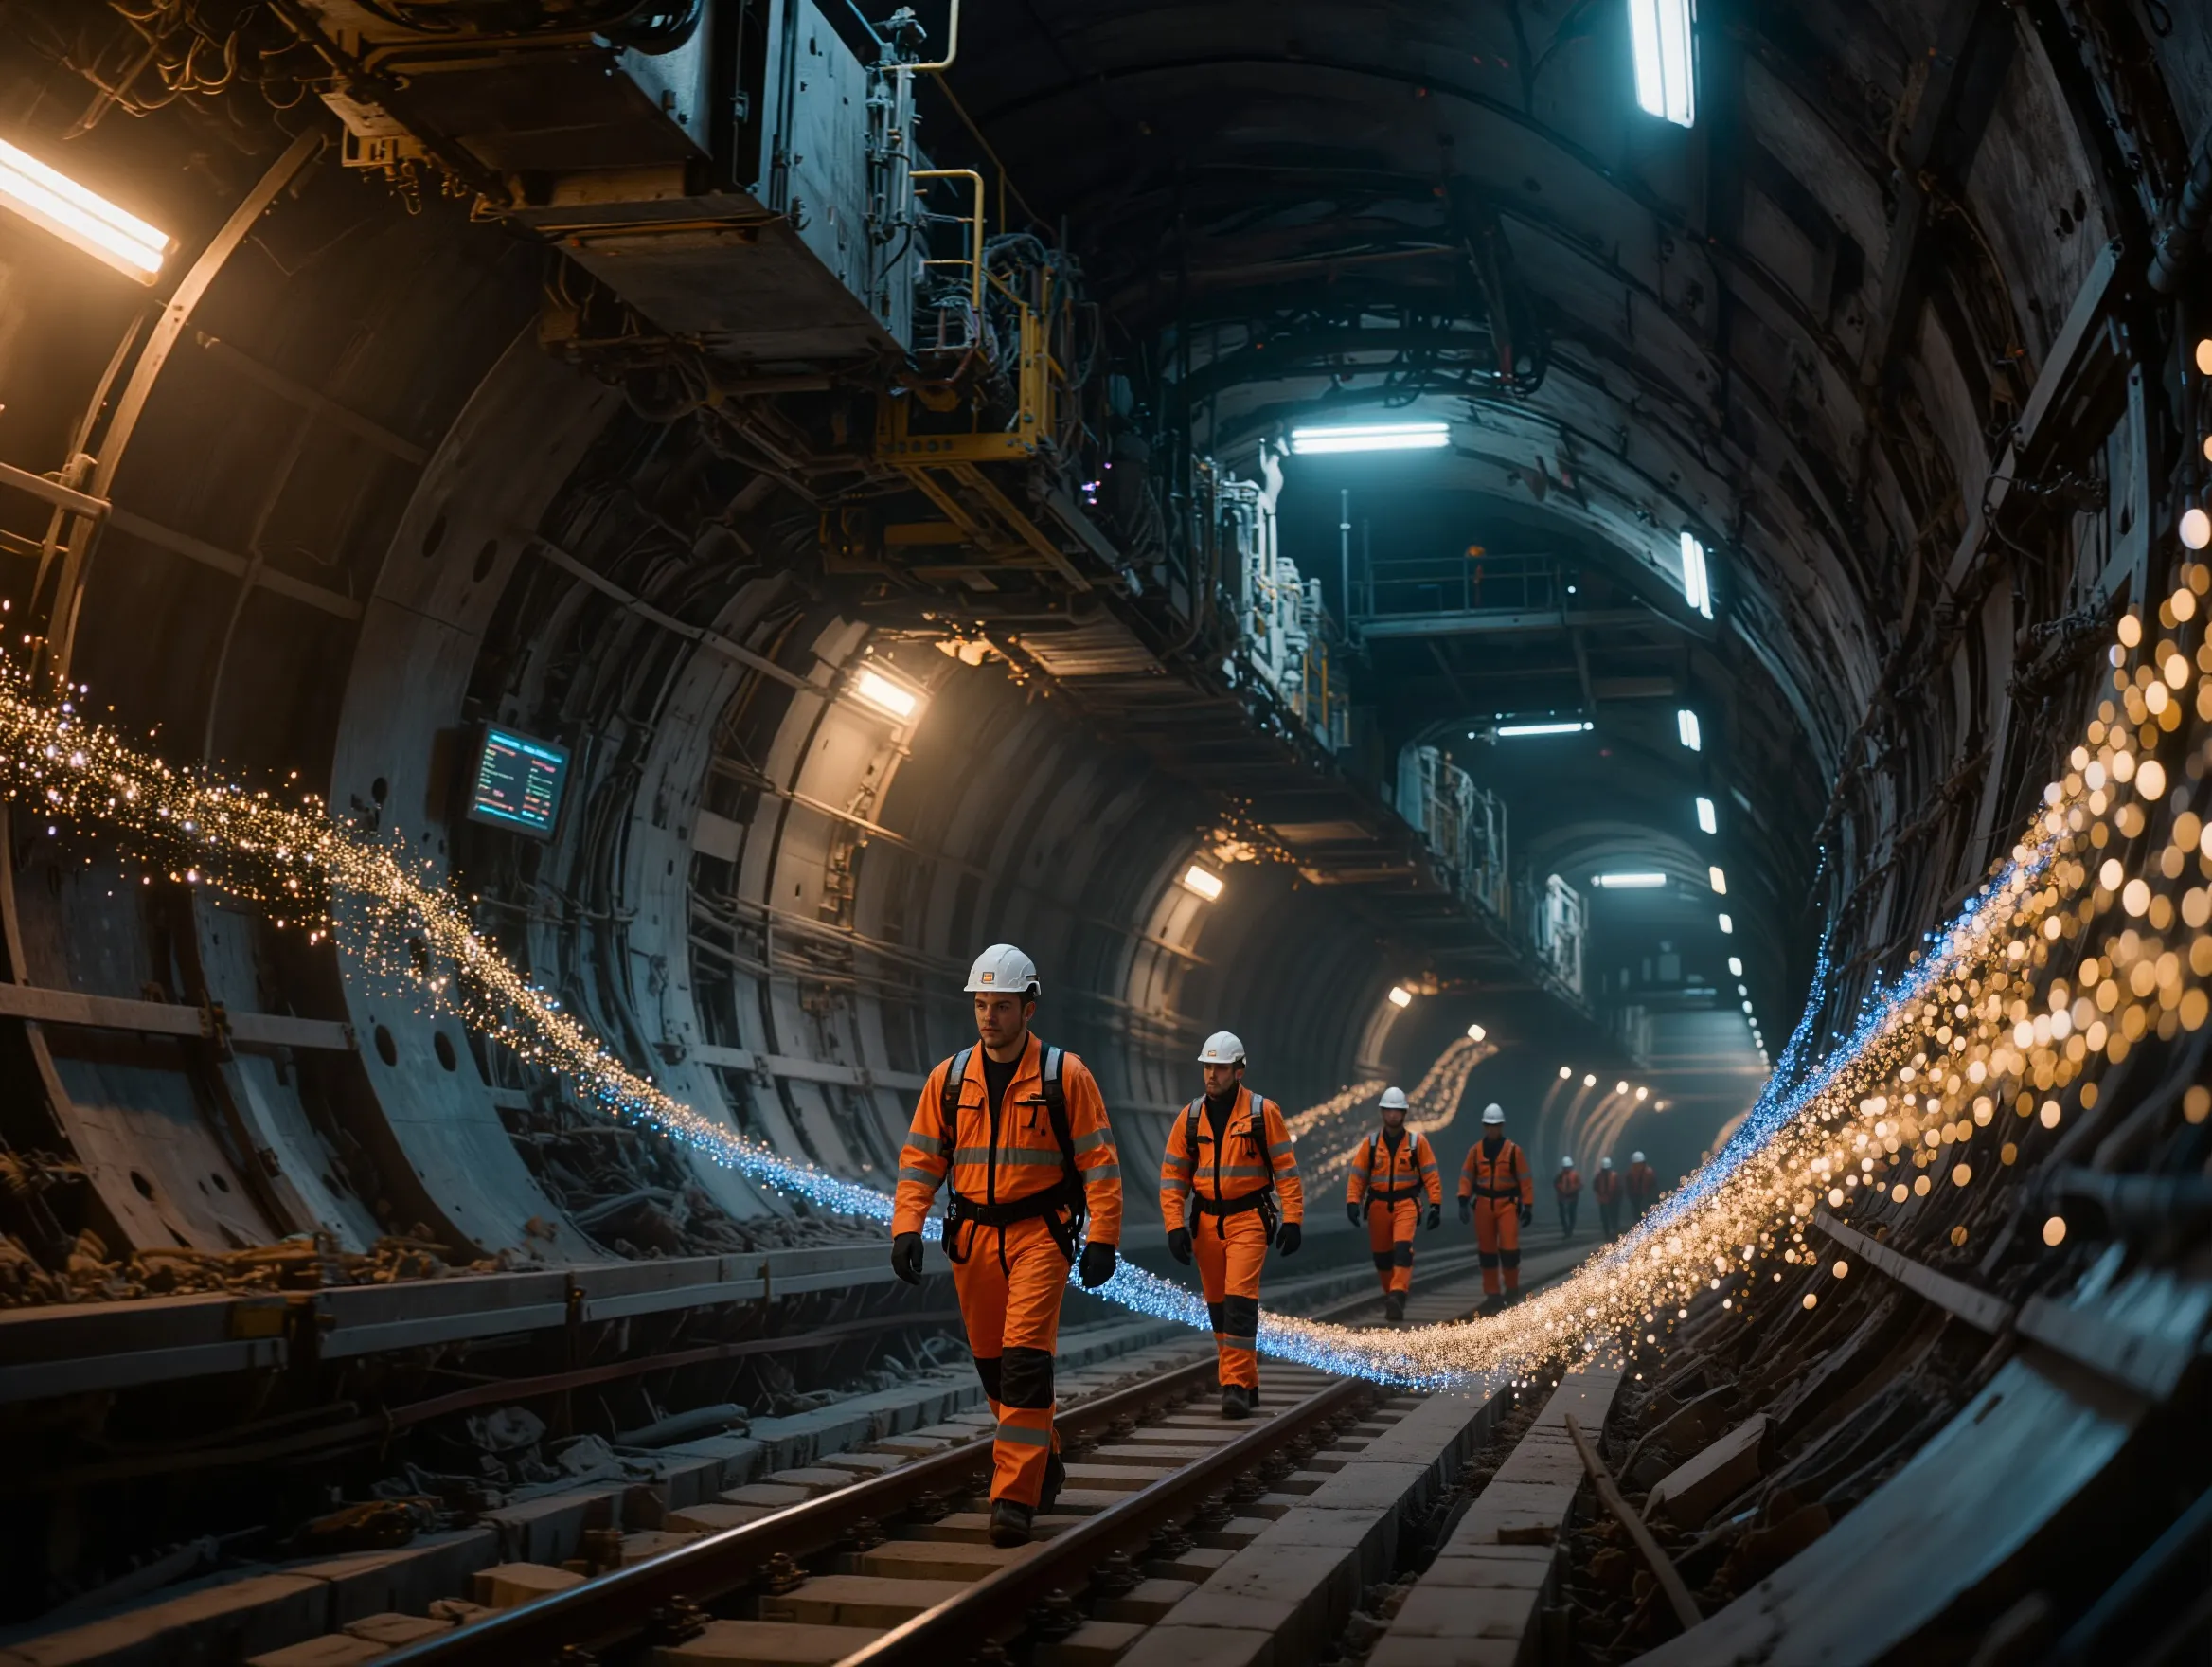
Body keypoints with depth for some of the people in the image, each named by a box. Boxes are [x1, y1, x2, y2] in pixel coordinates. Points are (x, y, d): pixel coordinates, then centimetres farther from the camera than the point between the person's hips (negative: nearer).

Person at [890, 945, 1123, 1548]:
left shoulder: (1064, 1074, -5)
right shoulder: (949, 1077, 5)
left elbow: (1099, 1160, -5)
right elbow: (921, 1158, 6)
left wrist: (1102, 1239, -10)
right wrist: (906, 1227, -6)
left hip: (1040, 1234, -4)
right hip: (972, 1237, 5)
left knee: (1025, 1362, -14)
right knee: (992, 1364, 13)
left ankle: (1015, 1498, -10)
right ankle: (1043, 1465, 34)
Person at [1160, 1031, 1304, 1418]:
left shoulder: (1263, 1112, -4)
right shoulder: (1190, 1116, 5)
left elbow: (1286, 1169, -3)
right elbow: (1172, 1175, 6)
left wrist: (1293, 1219, -9)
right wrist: (1175, 1225, -3)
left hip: (1248, 1220, -4)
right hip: (1206, 1222, 4)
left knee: (1239, 1300, -15)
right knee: (1218, 1305, 10)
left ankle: (1236, 1385, -12)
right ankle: (1246, 1383, 23)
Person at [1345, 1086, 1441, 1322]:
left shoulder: (1417, 1142, 1)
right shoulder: (1370, 1143, 5)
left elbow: (1431, 1175, 1)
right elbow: (1357, 1176, 3)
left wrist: (1436, 1205, -6)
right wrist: (1353, 1202, -10)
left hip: (1406, 1204, -3)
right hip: (1378, 1205, 3)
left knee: (1403, 1249, -22)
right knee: (1382, 1256, 10)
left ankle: (1397, 1297, -29)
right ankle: (1391, 1296, 28)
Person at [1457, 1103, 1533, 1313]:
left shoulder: (1513, 1150, -3)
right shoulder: (1475, 1150, 4)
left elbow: (1525, 1180, 0)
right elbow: (1466, 1177, 2)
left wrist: (1528, 1207, -2)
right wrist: (1463, 1201, -10)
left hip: (1508, 1203, -2)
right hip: (1483, 1204, 3)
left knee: (1509, 1248, -10)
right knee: (1487, 1250, 6)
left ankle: (1512, 1288, 13)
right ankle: (1492, 1294, 15)